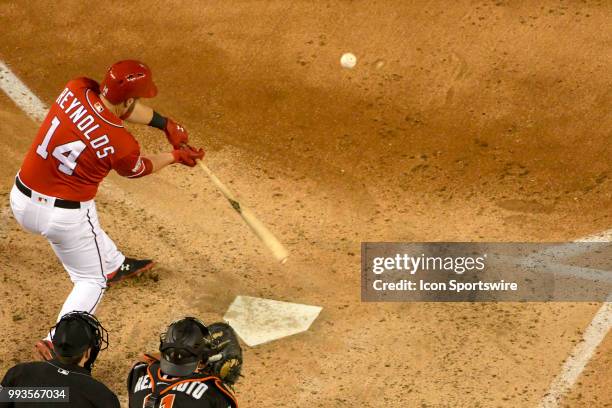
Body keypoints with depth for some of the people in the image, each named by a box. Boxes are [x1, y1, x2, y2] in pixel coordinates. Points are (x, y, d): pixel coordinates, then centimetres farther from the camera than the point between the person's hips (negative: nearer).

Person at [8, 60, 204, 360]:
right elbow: (136, 169, 1)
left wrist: (164, 123, 1)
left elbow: (116, 106, 6)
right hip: (65, 216, -7)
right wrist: (174, 157, 16)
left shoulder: (76, 89, -13)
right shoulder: (121, 144, -24)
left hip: (20, 201, 7)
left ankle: (115, 266, 64)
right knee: (92, 281, 17)